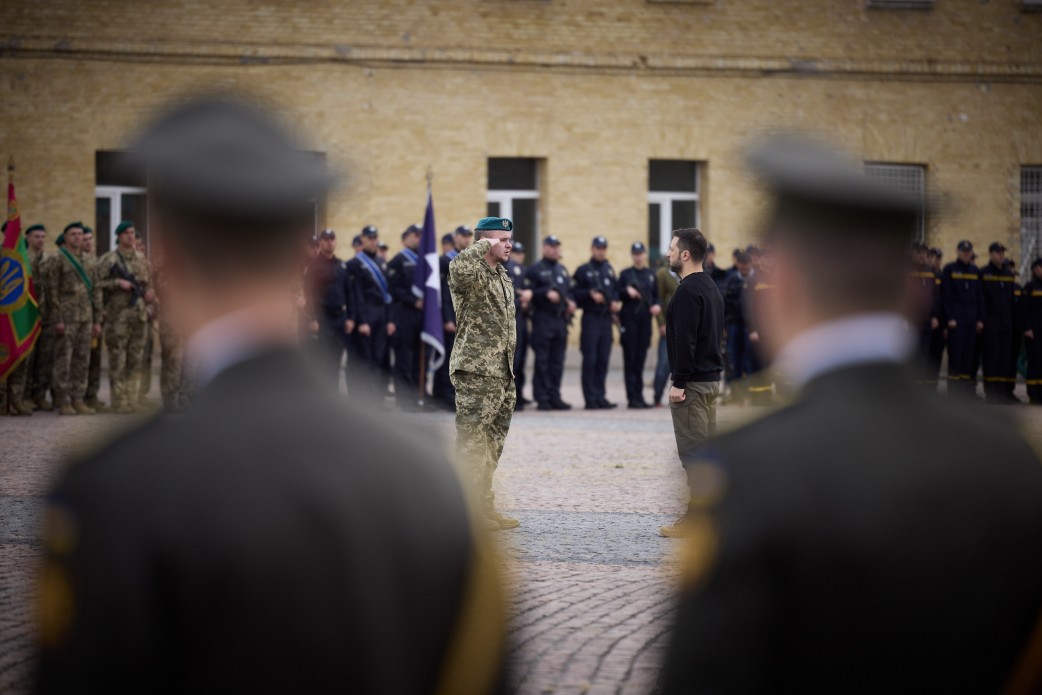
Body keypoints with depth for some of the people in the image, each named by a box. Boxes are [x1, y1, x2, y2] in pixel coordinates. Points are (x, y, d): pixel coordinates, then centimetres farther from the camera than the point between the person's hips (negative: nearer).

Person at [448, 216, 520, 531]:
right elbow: (458, 267, -39)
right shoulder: (472, 275, -12)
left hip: (501, 374, 10)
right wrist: (483, 246, -21)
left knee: (491, 446, 15)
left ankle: (485, 510, 23)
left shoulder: (503, 277, 18)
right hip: (476, 373, -10)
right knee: (473, 445, -6)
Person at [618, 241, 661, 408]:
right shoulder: (625, 274, 4)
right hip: (629, 320, -4)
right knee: (630, 359, -5)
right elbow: (617, 295, 1)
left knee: (640, 359, 6)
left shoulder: (651, 275, 14)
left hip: (645, 321, 4)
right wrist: (627, 292, -19)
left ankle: (639, 397, 11)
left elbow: (656, 295, 15)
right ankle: (632, 398, -5)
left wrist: (657, 306, -6)